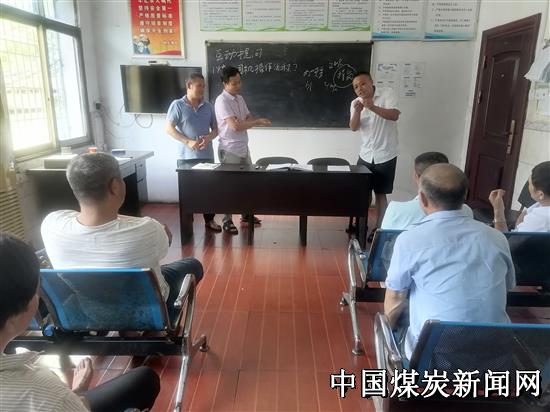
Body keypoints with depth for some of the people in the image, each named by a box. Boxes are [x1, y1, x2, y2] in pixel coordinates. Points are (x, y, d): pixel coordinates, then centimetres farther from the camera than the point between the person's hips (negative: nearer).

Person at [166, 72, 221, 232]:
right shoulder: (177, 105, -3)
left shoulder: (208, 106, 8)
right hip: (186, 156, -3)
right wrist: (188, 142, -18)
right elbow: (168, 128, -7)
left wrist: (208, 138, -11)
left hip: (207, 155, 3)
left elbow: (215, 129, 12)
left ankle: (209, 219, 22)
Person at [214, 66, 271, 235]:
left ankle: (246, 213, 31)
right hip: (229, 150, -8)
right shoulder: (221, 101, -17)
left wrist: (257, 121, -10)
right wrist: (257, 122, -19)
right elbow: (235, 126, -25)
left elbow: (248, 118, 13)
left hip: (243, 148, 8)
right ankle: (227, 220, 13)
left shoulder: (240, 98, 10)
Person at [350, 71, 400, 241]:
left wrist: (373, 107, -34)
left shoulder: (386, 93, -7)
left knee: (380, 194, 2)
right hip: (365, 155, 4)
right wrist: (357, 111, -27)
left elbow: (395, 115, -21)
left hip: (385, 155, -4)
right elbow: (353, 128, -7)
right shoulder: (355, 103, 4)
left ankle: (378, 228, 15)